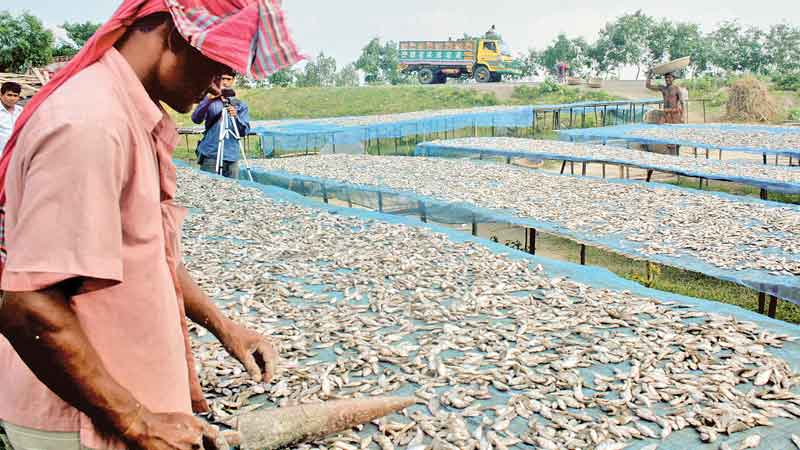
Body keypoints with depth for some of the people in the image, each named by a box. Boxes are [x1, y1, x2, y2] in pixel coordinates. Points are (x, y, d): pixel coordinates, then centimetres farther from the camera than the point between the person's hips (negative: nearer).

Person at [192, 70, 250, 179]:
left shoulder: (241, 105, 12)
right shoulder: (211, 102, 8)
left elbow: (245, 131, 1)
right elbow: (196, 119, -8)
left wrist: (236, 117, -18)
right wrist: (208, 99, -19)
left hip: (232, 158, 2)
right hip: (210, 156, -2)